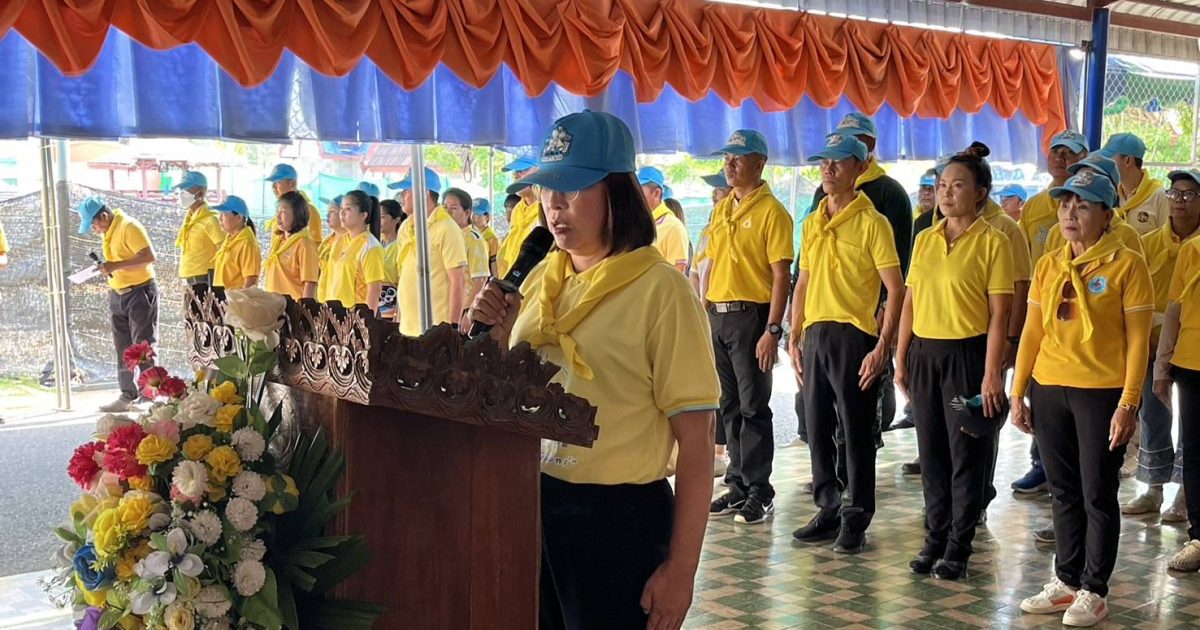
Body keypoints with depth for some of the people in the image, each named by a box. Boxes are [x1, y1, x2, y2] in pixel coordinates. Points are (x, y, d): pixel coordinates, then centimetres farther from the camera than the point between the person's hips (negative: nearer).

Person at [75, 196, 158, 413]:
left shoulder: (129, 227, -15)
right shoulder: (106, 232, 12)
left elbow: (149, 256, -24)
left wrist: (116, 265, -24)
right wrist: (106, 267, 7)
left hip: (140, 291, -9)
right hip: (117, 294, 9)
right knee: (122, 348, 9)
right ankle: (127, 395, 15)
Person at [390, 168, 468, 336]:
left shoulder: (446, 229, -9)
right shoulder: (406, 228, 13)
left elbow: (458, 282, -11)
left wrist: (453, 328, -15)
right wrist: (399, 319, 16)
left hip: (435, 329, -7)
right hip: (407, 329, 7)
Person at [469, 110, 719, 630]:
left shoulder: (660, 289, -13)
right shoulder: (541, 278, 6)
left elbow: (695, 441, -14)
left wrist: (681, 569, -17)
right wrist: (498, 332, -3)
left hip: (616, 518, -6)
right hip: (530, 503, 6)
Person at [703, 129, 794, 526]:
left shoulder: (771, 211, -9)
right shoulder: (721, 209, 14)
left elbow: (780, 275, -14)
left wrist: (772, 330, -19)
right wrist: (703, 314, 13)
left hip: (751, 315, -7)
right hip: (718, 314, 7)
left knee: (753, 407, -3)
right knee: (730, 405, 12)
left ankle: (759, 493, 6)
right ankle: (738, 485, 22)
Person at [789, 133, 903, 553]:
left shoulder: (871, 222, -6)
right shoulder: (811, 223, 14)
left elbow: (896, 289, -10)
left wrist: (883, 346, -16)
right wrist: (795, 338, 13)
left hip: (853, 334, -6)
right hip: (815, 334, 7)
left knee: (856, 431, 0)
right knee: (817, 427, 11)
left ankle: (856, 518, 9)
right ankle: (828, 509, 22)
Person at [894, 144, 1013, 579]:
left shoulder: (992, 242, -6)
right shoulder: (925, 240, 10)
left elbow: (998, 314, -9)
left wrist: (992, 373, -14)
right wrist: (901, 359, 9)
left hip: (967, 354, -5)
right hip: (924, 353, 5)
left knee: (967, 453, 3)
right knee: (931, 452, 11)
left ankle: (958, 547, 14)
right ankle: (935, 538, 23)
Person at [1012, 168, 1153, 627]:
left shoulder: (1126, 265, -7)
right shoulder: (1047, 265, 8)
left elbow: (1137, 340, -8)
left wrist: (1128, 404, -13)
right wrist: (1018, 393, 8)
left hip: (1101, 392, -5)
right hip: (1048, 390, 5)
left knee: (1098, 495, 4)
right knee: (1063, 491, 14)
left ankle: (1094, 591, 15)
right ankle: (1066, 581, 25)